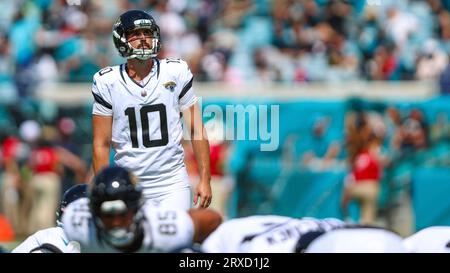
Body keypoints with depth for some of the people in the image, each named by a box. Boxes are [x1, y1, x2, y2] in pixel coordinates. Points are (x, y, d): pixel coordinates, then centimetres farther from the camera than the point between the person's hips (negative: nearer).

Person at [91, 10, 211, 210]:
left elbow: (196, 131, 4)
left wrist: (205, 179, -1)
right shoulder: (107, 82, 0)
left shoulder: (176, 72, 1)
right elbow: (101, 144, 2)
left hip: (172, 182, -1)